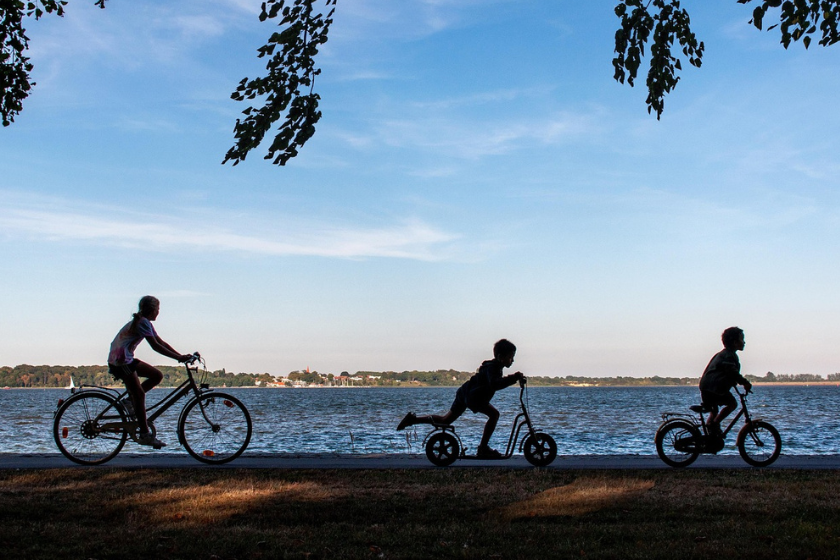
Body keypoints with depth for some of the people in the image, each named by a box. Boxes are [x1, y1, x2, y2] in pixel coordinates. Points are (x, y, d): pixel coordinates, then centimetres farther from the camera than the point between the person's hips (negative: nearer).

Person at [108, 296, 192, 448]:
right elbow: (155, 346, -22)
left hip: (127, 359, 10)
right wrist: (178, 358, -23)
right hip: (120, 361, -10)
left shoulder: (144, 322, 14)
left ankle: (130, 401, 9)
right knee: (139, 393, -10)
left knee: (157, 375, 6)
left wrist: (181, 356, 5)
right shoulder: (143, 322, -16)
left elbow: (161, 342, 12)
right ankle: (144, 434, -9)